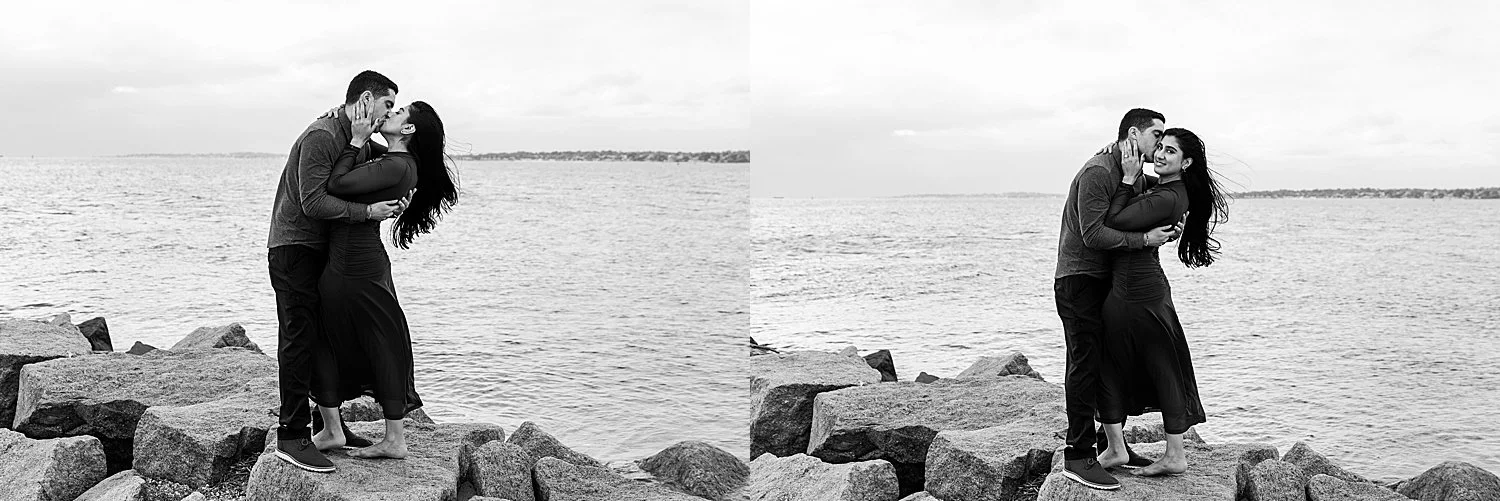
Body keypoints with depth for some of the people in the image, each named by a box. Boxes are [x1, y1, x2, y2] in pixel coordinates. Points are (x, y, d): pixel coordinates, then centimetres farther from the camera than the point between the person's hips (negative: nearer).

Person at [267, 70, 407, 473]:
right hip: (294, 247, -9)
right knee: (299, 339, -10)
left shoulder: (361, 143, 11)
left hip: (323, 251, 9)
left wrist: (402, 195, -6)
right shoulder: (321, 137, -19)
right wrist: (368, 211, -25)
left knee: (328, 336, 12)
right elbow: (313, 202, -25)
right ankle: (292, 437, -7)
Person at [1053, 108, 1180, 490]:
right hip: (1079, 278, -10)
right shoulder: (1097, 172, -17)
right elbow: (1093, 234, -23)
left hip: (1107, 282, 10)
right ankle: (1078, 457, -6)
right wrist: (1144, 238, -23)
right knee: (1085, 365, -9)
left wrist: (1168, 232, -4)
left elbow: (1141, 224, 17)